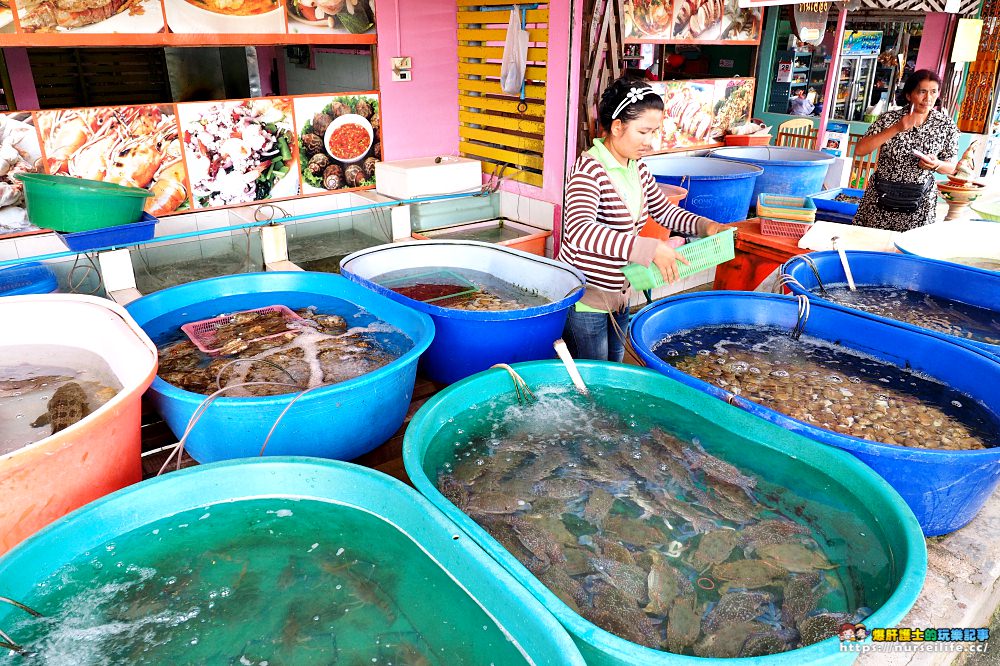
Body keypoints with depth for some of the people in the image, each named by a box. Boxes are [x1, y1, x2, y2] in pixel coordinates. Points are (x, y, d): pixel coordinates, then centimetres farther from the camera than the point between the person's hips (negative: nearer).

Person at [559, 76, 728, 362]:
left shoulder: (638, 170, 4)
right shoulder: (589, 169, -22)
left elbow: (663, 210, 20)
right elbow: (580, 231, -38)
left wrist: (706, 226, 2)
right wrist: (650, 249, -42)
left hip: (618, 293, 8)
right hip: (585, 299, -8)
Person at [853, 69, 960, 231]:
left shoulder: (946, 125, 0)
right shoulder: (889, 118, -5)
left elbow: (950, 168, 6)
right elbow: (859, 151, -16)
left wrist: (936, 164, -17)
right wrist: (896, 129, -21)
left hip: (919, 203, 1)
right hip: (880, 197, -1)